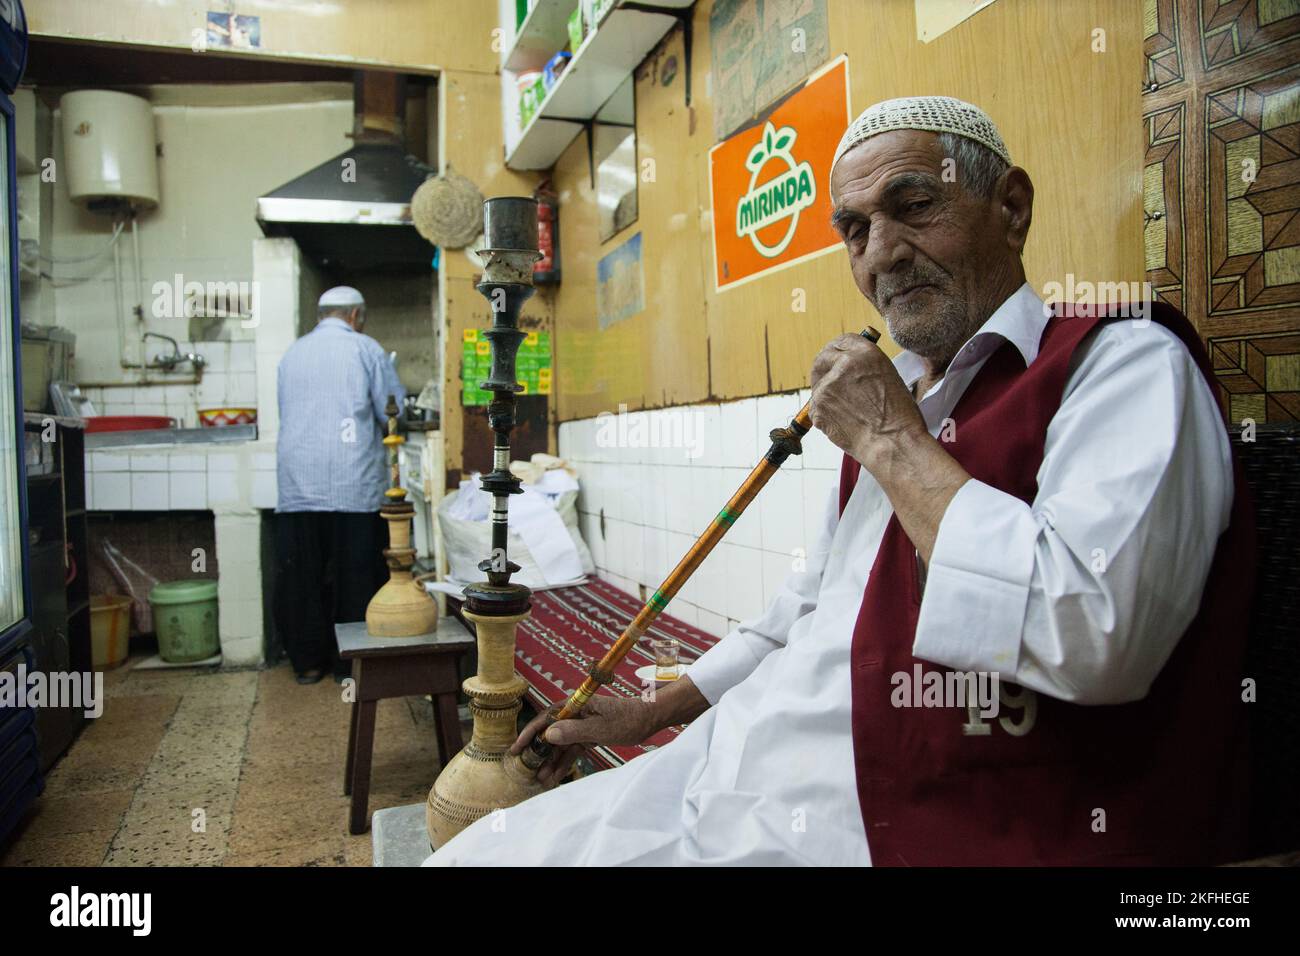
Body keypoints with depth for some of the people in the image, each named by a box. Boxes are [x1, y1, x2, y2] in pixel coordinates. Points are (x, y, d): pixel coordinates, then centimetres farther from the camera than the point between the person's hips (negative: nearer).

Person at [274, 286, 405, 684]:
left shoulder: (292, 353, 12)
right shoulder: (365, 349, 0)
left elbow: (287, 411, 19)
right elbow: (395, 412, 0)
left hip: (297, 483, 4)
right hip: (354, 483, -4)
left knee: (300, 575, 10)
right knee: (354, 576, 5)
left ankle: (307, 662, 19)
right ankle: (350, 662, 12)